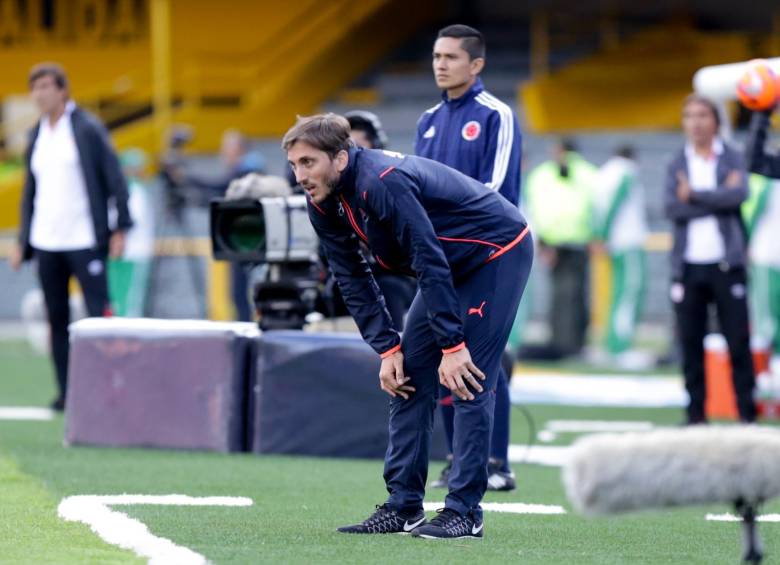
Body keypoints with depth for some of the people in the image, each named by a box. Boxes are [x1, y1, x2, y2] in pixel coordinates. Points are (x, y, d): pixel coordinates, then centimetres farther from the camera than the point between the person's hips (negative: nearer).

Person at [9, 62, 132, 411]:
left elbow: (114, 178, -6)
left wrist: (120, 228, -12)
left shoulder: (88, 129, -4)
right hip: (46, 241, 6)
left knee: (99, 313, -9)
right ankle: (66, 391, 11)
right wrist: (23, 242, 16)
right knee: (56, 318, 6)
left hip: (84, 239, -6)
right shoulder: (36, 135, 13)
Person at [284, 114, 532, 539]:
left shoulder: (383, 183, -34)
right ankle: (403, 507, 6)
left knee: (469, 381, -15)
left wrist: (452, 345, -30)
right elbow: (353, 280, 0)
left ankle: (465, 510, -12)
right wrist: (387, 348, -8)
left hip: (499, 252, -9)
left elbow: (430, 264, -32)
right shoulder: (324, 205, -7)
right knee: (406, 379, 2)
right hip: (451, 264, 9)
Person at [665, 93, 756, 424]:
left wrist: (694, 195, -11)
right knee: (690, 343, 2)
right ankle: (696, 414, 8)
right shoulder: (677, 165, 10)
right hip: (687, 264, 2)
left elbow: (739, 194, -14)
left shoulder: (732, 159, 6)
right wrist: (718, 200, -9)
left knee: (738, 341, -3)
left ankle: (747, 412, 1)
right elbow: (672, 207, -6)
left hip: (726, 263, -2)